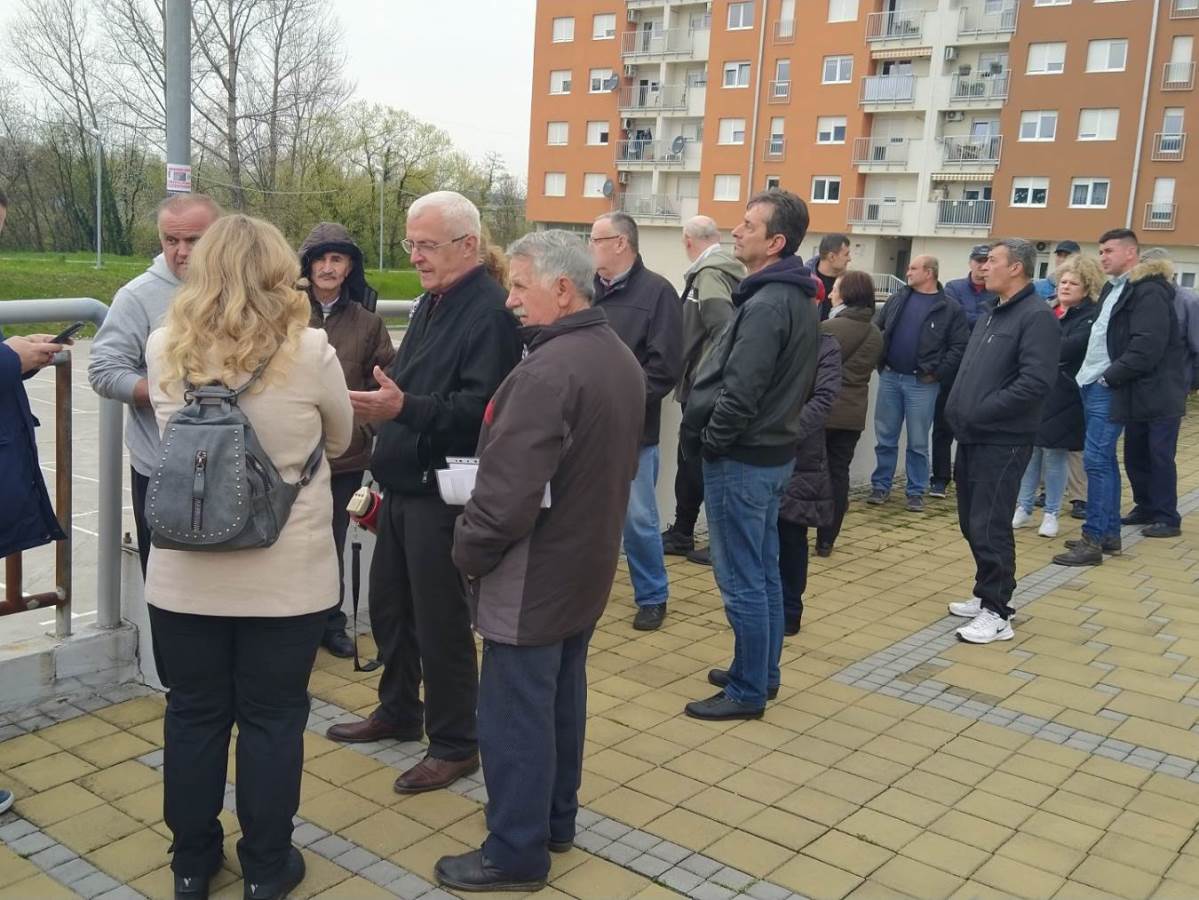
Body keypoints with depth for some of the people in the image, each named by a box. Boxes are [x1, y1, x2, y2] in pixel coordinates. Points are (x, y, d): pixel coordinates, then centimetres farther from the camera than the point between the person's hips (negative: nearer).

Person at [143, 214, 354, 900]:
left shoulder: (165, 349, -4)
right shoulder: (310, 352, -12)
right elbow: (340, 440, 5)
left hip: (186, 572, 3)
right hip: (285, 573, -2)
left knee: (193, 714, 16)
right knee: (272, 719, 12)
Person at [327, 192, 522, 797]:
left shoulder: (490, 311, -17)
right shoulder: (432, 303, 14)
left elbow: (479, 408, -27)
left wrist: (404, 407, -36)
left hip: (442, 493, -9)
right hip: (403, 486, 10)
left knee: (440, 621, 1)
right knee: (388, 605, 19)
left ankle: (455, 745, 17)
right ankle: (398, 712, 39)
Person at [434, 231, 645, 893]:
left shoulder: (548, 370, -25)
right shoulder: (621, 358, 7)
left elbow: (509, 492, -26)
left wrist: (467, 550, -11)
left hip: (532, 580, -10)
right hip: (586, 567, 10)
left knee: (514, 717, 3)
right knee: (562, 700, 21)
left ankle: (516, 854, 16)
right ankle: (555, 821, 35)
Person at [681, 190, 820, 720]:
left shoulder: (767, 304, -21)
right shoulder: (797, 298, 11)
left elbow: (741, 391, -26)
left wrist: (711, 441, -11)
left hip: (742, 457, -10)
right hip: (772, 449, 10)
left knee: (741, 580, 0)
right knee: (763, 572, 18)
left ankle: (747, 692, 10)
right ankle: (762, 672, 30)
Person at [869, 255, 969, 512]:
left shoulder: (950, 309, -3)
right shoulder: (897, 299, 8)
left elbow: (959, 346, -6)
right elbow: (875, 328, 12)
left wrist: (937, 373, -11)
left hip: (922, 383, -3)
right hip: (889, 377, 4)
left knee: (918, 442, 4)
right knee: (885, 438, 9)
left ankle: (916, 492, 15)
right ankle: (880, 485, 19)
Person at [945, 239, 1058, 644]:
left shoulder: (1036, 317, -13)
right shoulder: (992, 314, 17)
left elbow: (1036, 382, -23)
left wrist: (981, 411, -19)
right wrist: (958, 408, 6)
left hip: (1003, 442, -9)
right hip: (972, 438, 9)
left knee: (990, 527, -6)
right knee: (972, 523, 15)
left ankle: (996, 613, 5)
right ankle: (987, 595, 29)